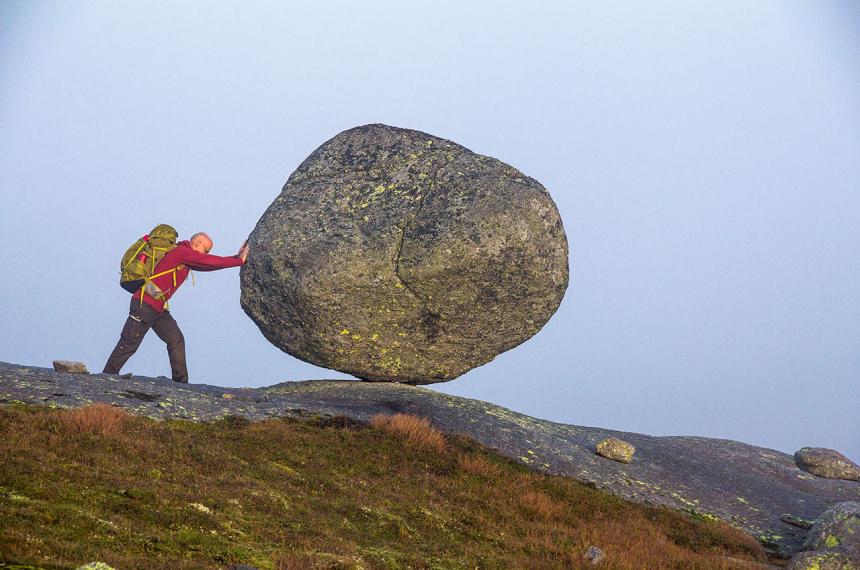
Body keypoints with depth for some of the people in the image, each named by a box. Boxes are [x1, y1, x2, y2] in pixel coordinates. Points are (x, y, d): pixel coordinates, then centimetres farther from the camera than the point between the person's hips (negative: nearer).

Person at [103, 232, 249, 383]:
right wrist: (239, 261, -8)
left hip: (159, 308, 10)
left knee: (176, 339, 0)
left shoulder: (188, 257, 17)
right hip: (145, 303, -10)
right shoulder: (182, 252, -12)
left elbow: (208, 265, 22)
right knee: (129, 344, -5)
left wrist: (236, 257, 18)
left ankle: (180, 381, 0)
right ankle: (107, 376, 4)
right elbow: (209, 262, -15)